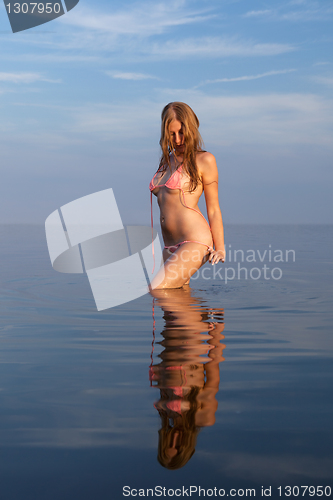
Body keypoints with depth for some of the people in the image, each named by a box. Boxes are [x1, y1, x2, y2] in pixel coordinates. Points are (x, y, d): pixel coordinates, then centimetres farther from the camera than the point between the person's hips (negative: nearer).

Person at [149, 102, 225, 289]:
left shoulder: (204, 160, 0)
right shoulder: (167, 161, 20)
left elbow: (213, 209, 0)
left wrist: (220, 249, -3)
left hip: (195, 242, -7)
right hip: (170, 246, 7)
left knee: (156, 292, -19)